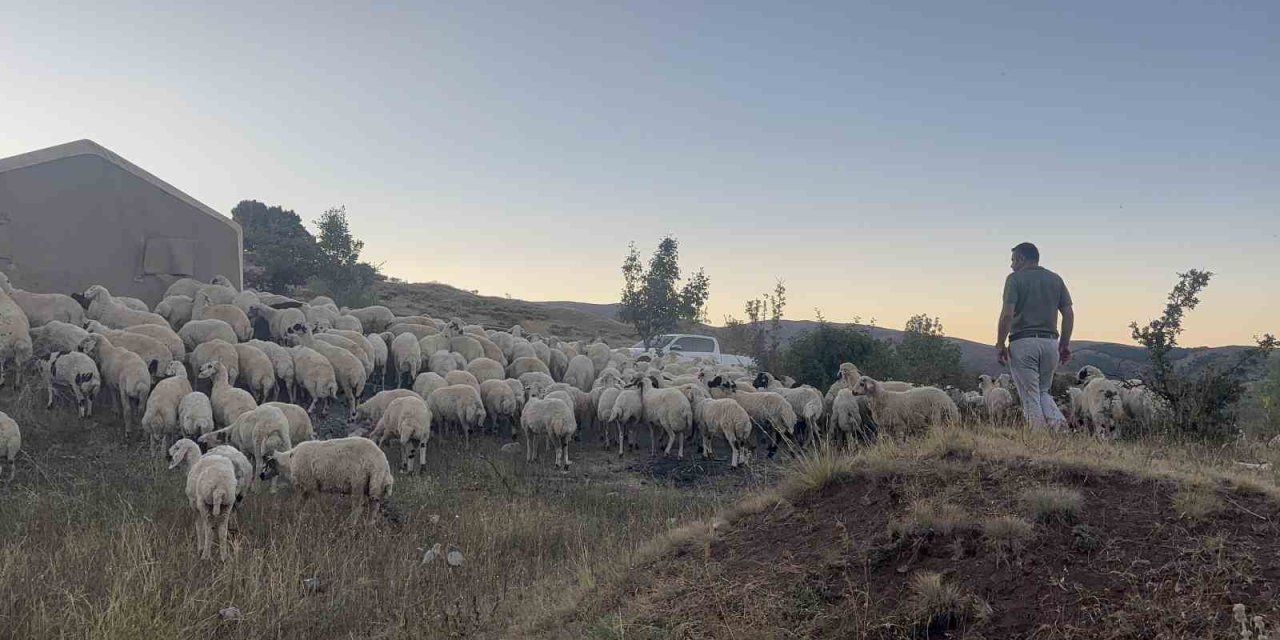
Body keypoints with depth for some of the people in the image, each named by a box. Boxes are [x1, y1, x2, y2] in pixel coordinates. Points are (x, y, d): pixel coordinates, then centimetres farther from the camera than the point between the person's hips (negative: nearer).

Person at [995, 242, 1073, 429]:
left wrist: (1000, 345, -7)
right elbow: (1069, 314, 9)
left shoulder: (1015, 278, -3)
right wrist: (1065, 344, 14)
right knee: (1043, 391, 19)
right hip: (1050, 342, 5)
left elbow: (1007, 314, -13)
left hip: (1023, 342, -5)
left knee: (1030, 396, 0)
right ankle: (1058, 422, -7)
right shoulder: (1056, 279, 13)